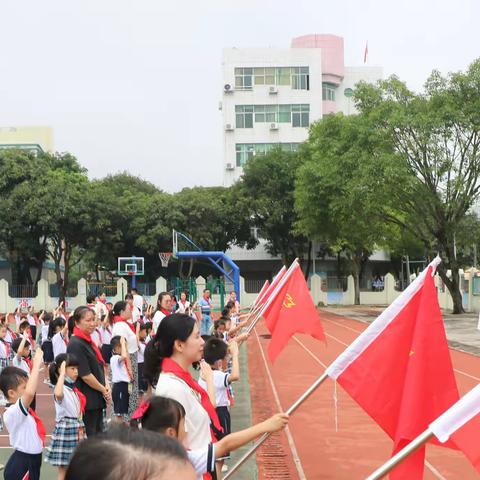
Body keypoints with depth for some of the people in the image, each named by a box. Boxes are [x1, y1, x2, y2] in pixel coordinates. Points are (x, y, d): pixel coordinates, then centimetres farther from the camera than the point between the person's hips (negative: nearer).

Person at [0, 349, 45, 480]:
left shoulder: (20, 409, 5)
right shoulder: (12, 412, -25)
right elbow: (29, 393, -42)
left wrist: (37, 365, 8)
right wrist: (36, 365, -35)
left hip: (30, 462, 10)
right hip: (21, 467, -10)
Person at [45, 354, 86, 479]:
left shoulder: (74, 390, 10)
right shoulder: (61, 388, -16)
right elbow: (58, 394, -42)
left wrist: (80, 428, 12)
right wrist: (62, 373, -35)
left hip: (75, 429, 8)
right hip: (64, 429, -8)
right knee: (63, 470, -2)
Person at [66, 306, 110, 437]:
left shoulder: (89, 342, 13)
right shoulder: (76, 345, -17)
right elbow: (85, 375, -20)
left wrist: (106, 386, 0)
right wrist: (103, 390, -9)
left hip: (96, 399, 9)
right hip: (87, 400, -9)